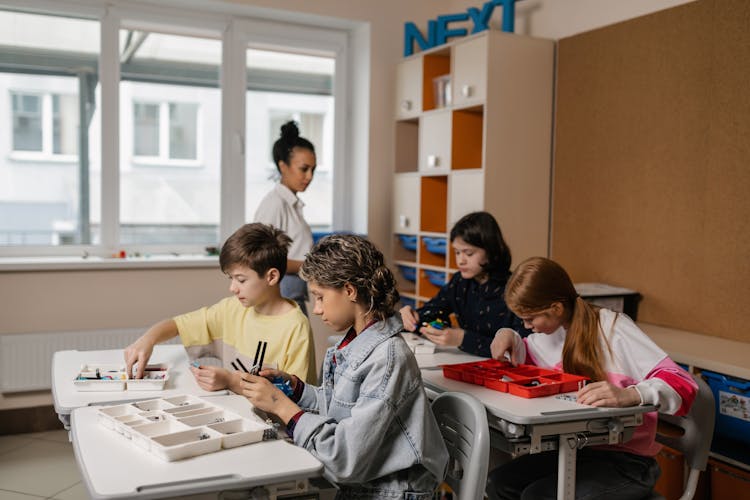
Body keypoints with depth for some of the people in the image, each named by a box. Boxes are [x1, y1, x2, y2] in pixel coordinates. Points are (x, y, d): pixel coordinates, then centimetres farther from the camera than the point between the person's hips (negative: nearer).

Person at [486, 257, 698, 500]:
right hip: (578, 450, 7)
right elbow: (529, 356, 24)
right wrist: (510, 337, 0)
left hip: (626, 461, -7)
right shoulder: (559, 327, 2)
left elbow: (683, 386, -28)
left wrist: (628, 394, -48)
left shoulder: (613, 329, -20)